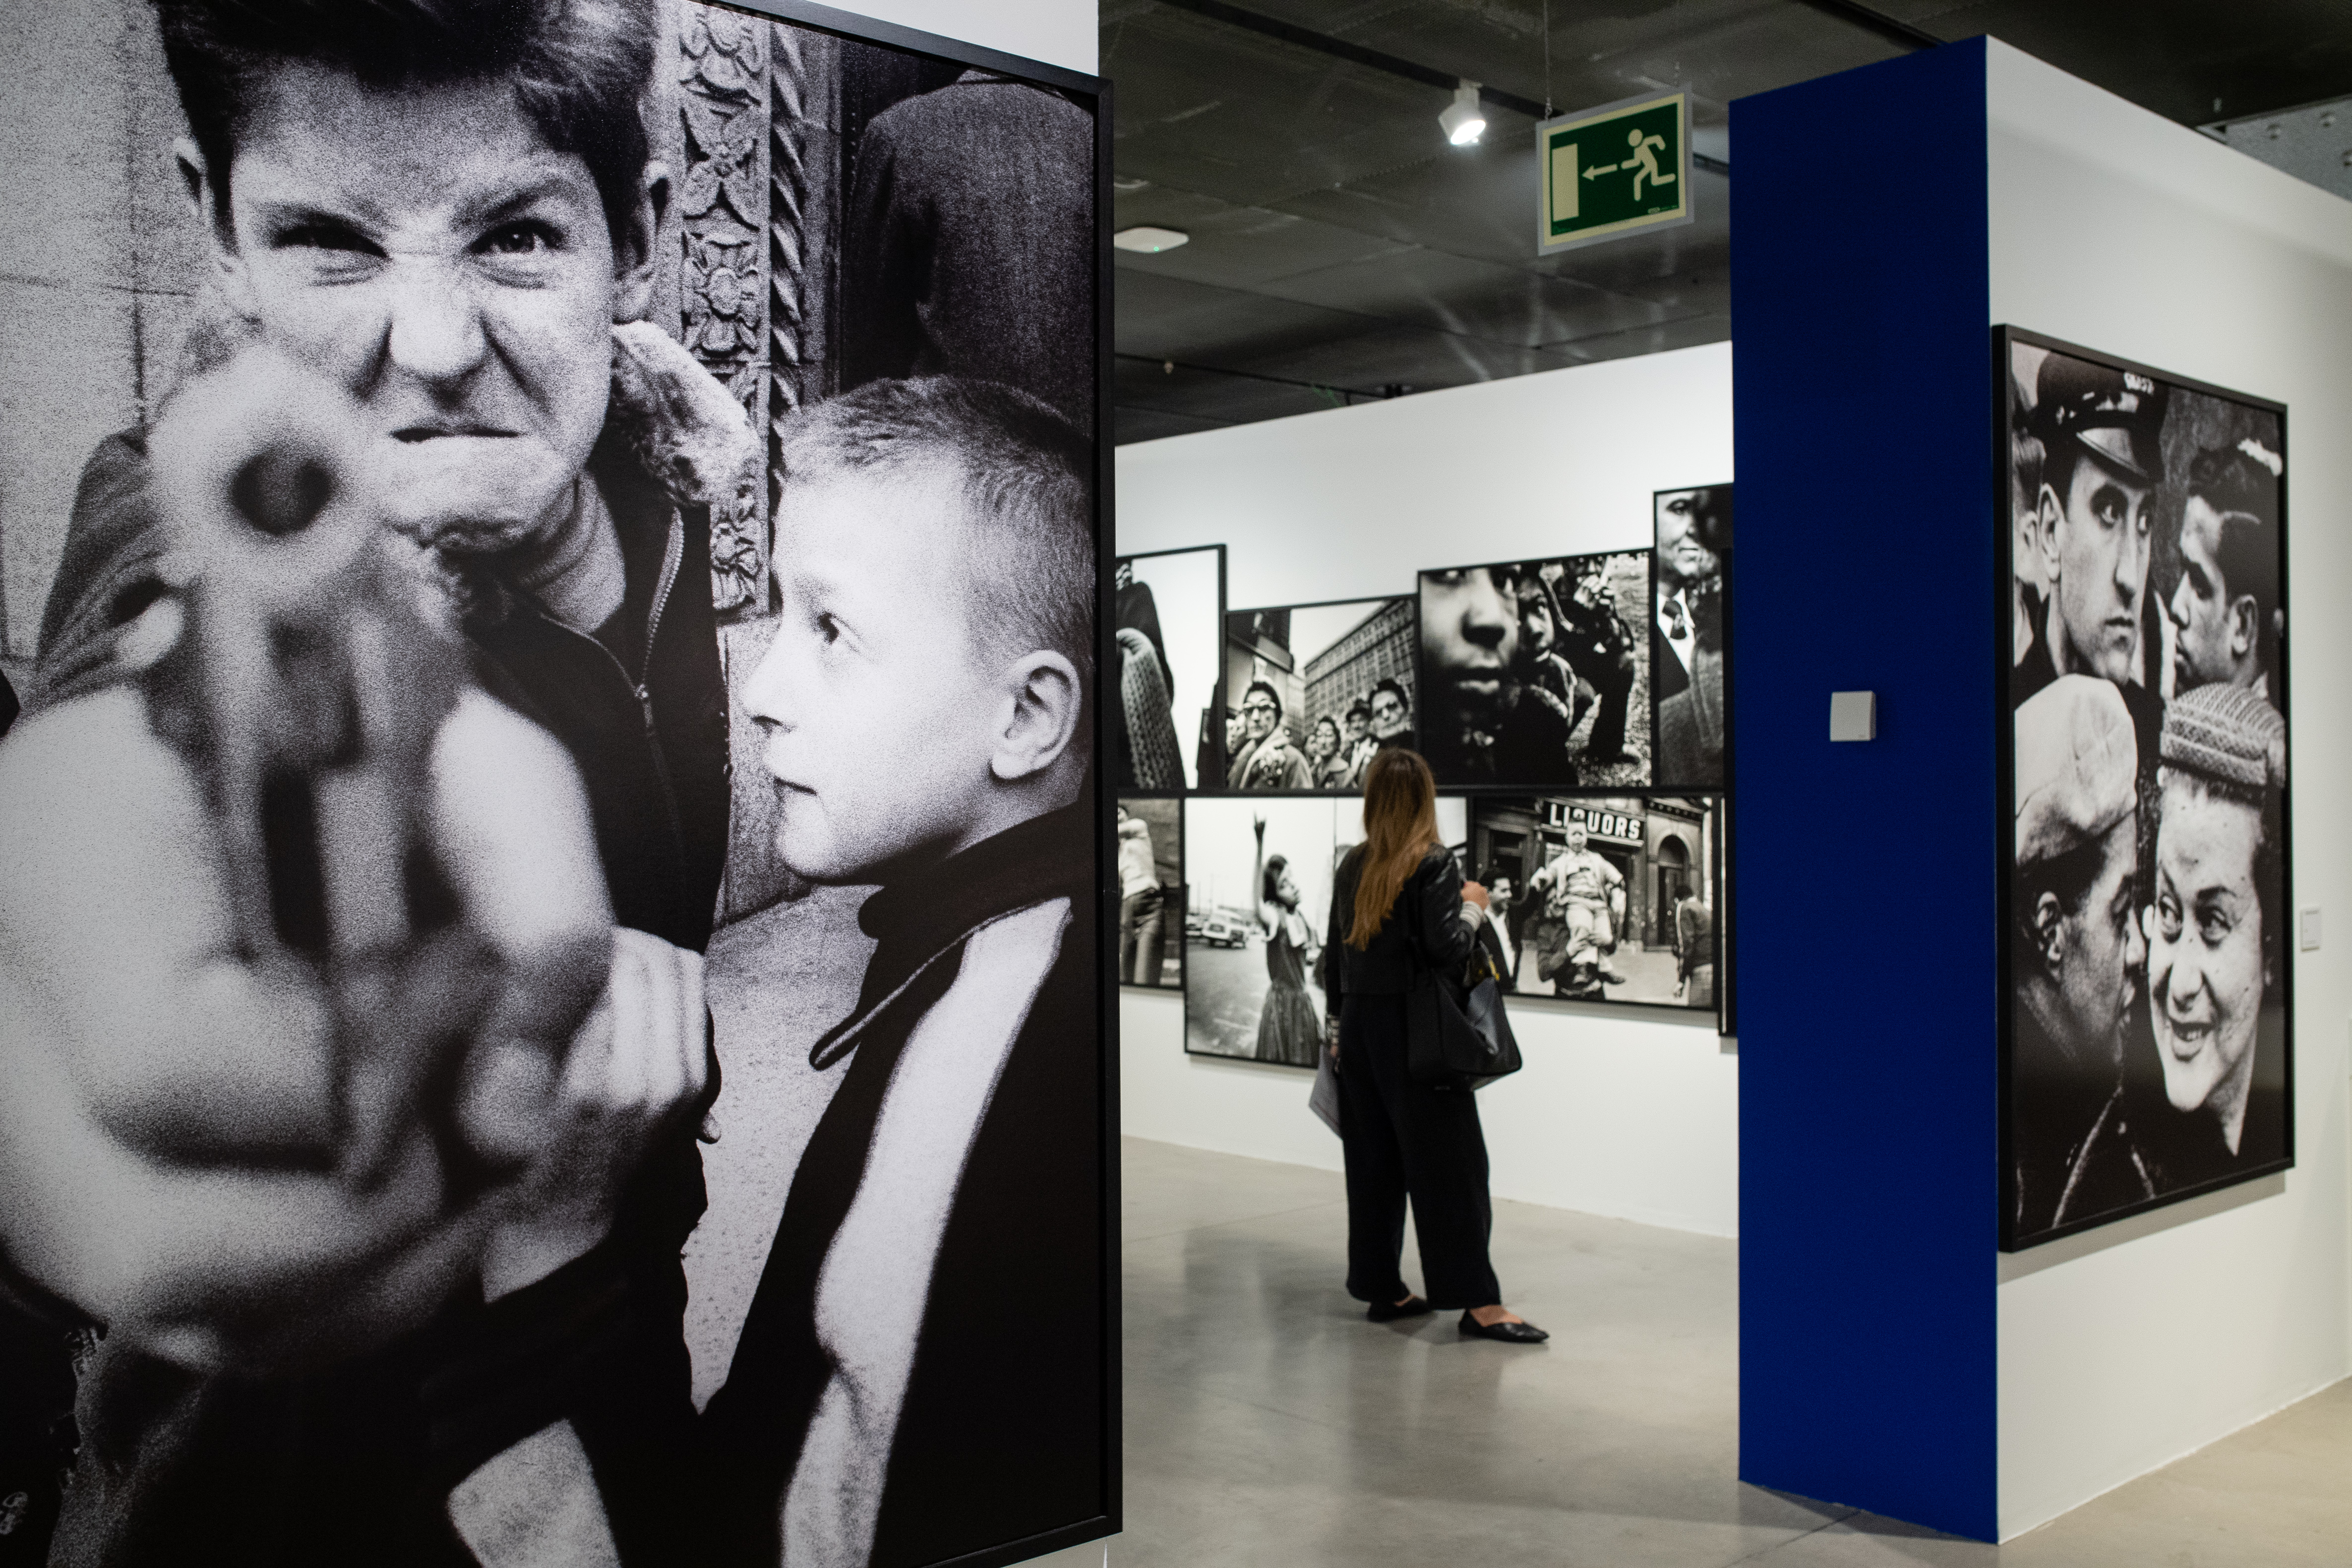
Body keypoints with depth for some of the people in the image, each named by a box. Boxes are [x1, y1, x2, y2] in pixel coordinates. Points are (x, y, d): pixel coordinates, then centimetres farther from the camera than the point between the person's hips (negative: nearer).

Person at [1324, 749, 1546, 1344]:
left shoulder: (1352, 866, 7)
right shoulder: (1434, 862, -11)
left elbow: (1336, 952, 11)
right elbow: (1446, 948, -18)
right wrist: (1473, 907, 0)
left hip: (1360, 1025, 6)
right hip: (1412, 1027, -6)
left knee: (1372, 1161, 11)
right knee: (1448, 1161, -3)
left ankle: (1382, 1289, 18)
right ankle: (1478, 1301, -2)